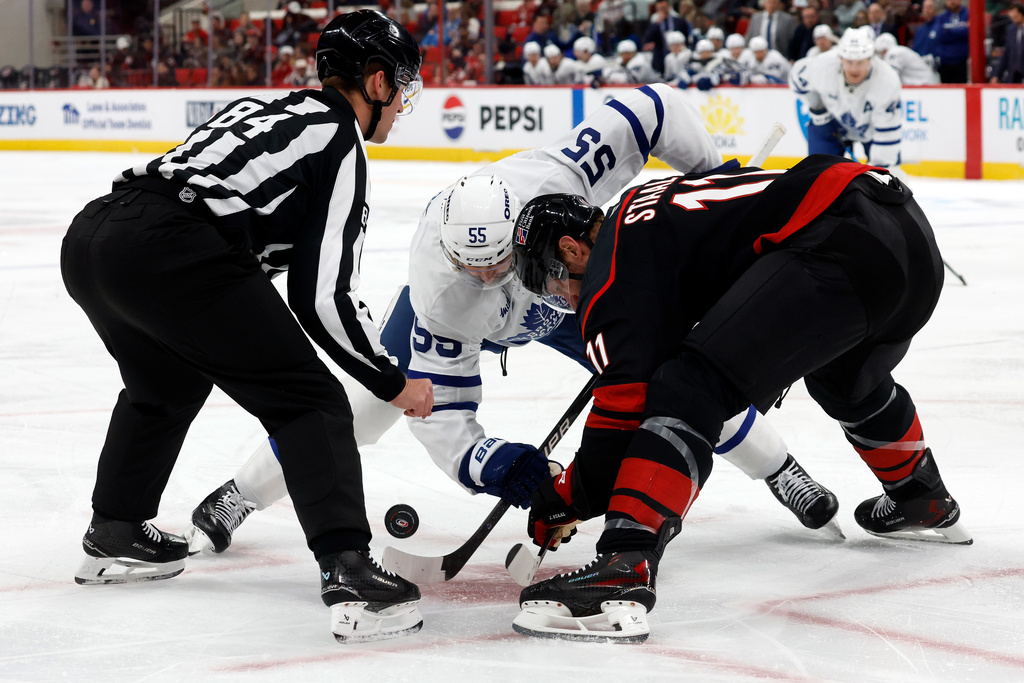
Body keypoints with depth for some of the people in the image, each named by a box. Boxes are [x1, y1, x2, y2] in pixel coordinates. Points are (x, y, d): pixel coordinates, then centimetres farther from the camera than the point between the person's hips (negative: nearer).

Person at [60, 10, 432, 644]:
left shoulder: (265, 106, 29)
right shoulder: (340, 142, 6)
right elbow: (324, 297, 0)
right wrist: (393, 383, 11)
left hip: (88, 234, 9)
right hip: (168, 251, -9)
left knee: (167, 387, 35)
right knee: (310, 402, -1)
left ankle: (116, 534, 45)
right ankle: (349, 574, -15)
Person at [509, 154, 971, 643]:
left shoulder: (611, 271, -1)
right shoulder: (642, 206, 26)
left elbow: (627, 407, -5)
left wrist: (565, 500, 7)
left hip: (842, 248, -10)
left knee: (692, 386, -15)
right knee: (848, 381, 38)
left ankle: (623, 575, -30)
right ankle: (925, 505, 60)